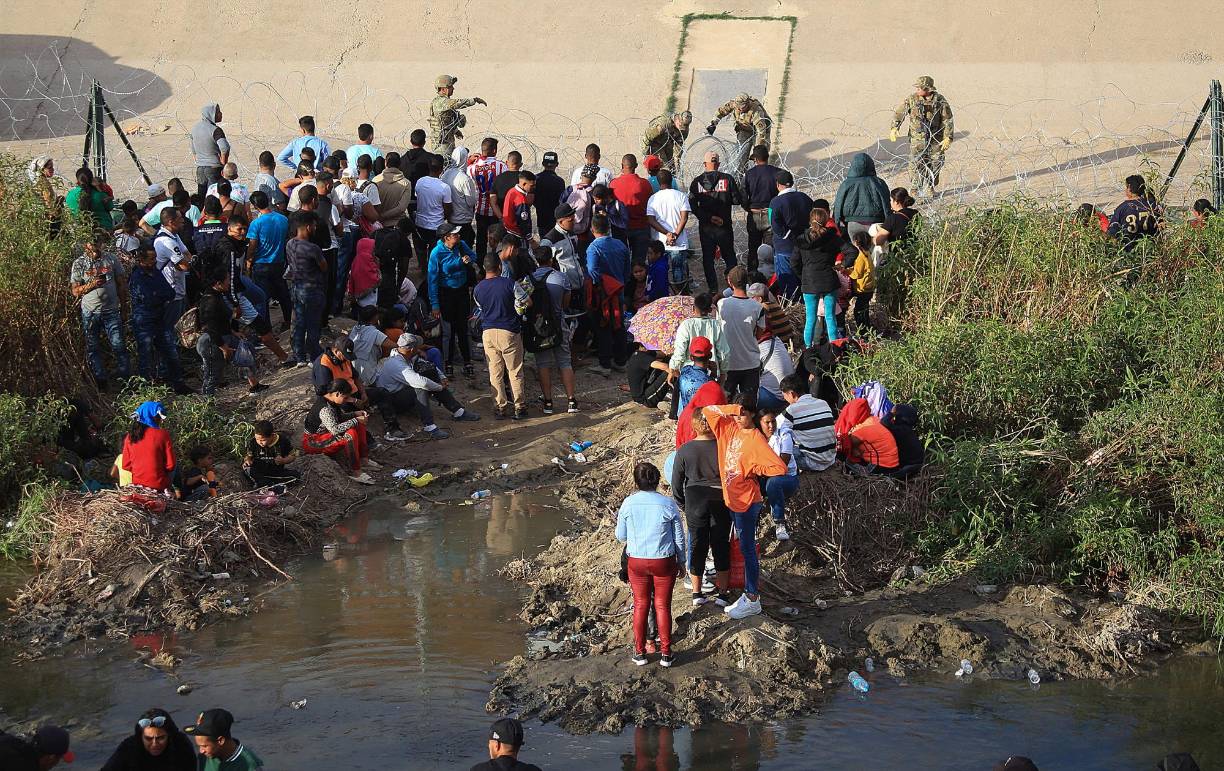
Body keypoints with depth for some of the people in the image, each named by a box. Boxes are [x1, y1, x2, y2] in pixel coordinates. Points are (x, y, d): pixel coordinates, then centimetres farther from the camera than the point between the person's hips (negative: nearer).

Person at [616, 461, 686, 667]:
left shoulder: (628, 504, -9)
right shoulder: (668, 505, -11)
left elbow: (621, 536, 2)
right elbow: (679, 538, -1)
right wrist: (681, 562, 12)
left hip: (637, 562, 1)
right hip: (664, 562, -1)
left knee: (640, 605, 15)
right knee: (663, 606, 11)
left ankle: (639, 652, 20)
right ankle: (666, 653, 15)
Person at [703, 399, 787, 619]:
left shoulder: (756, 440, -17)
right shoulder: (731, 427, 4)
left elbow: (780, 468, -24)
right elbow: (707, 411, 3)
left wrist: (754, 469, -14)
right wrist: (730, 410, -11)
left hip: (746, 502, -8)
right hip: (731, 499, 8)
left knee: (747, 549, -1)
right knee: (743, 548, 15)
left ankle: (752, 600, 5)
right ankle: (748, 595, 24)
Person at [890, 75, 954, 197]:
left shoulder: (940, 100, -6)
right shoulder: (912, 99, -4)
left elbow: (947, 119, -2)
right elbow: (899, 113, 0)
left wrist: (948, 137, -7)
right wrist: (894, 128, -16)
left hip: (936, 140, 1)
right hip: (917, 138, -1)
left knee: (935, 164, 6)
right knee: (916, 164, -4)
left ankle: (930, 187, 23)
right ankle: (915, 189, 7)